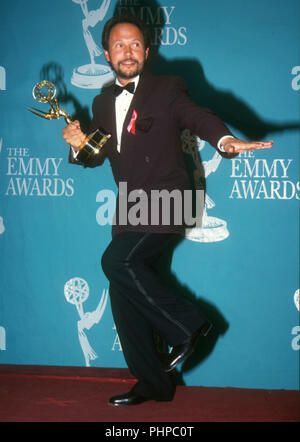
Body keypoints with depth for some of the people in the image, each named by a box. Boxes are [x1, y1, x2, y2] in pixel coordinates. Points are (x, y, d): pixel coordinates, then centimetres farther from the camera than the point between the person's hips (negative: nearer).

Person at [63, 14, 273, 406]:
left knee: (117, 260, -26)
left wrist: (225, 139, -39)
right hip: (130, 210, 7)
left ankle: (187, 325, -9)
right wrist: (78, 145, -4)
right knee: (124, 299, 6)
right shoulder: (103, 103, 16)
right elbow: (97, 156, 20)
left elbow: (198, 117, -17)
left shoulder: (168, 88, -1)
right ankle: (152, 384, 20)